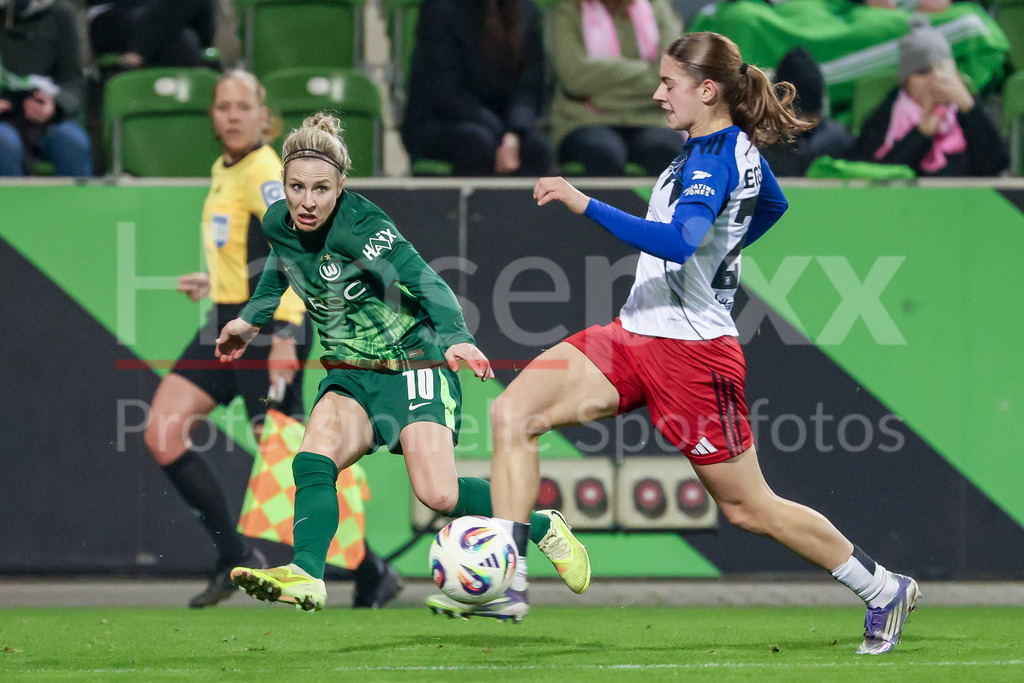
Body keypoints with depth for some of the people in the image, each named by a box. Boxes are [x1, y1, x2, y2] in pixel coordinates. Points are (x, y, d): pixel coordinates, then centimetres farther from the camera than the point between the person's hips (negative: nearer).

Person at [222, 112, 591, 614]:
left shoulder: (362, 227, -22)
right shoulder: (278, 224, -2)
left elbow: (428, 286, -32)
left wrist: (456, 339, -48)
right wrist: (251, 320, 28)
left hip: (414, 364, -6)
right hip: (350, 375, 6)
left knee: (438, 495, -19)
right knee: (312, 460, -24)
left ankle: (542, 528, 6)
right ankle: (306, 576, -37)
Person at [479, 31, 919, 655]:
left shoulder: (714, 155, -18)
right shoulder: (740, 148, 11)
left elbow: (678, 240, -34)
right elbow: (773, 204, 31)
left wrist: (586, 204, -35)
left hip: (690, 349, -10)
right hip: (636, 337, 10)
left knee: (749, 508, 4)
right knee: (513, 414, -8)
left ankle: (886, 590, 21)